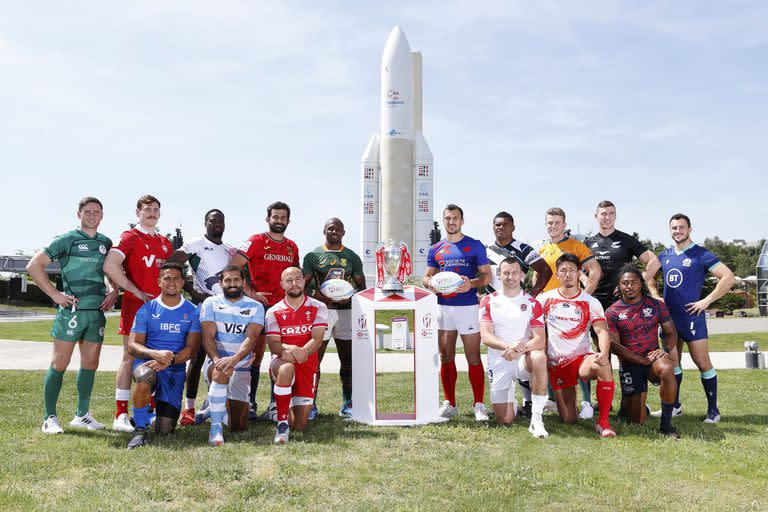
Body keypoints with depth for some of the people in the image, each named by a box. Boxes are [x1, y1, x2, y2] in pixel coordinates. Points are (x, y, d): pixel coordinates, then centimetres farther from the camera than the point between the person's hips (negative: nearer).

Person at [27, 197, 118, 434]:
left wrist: (114, 291, 8)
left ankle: (82, 414, 21)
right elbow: (34, 266, -4)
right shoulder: (66, 240, -2)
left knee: (90, 364, 10)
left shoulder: (106, 242, 13)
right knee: (60, 363, -3)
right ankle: (50, 417, 7)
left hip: (98, 311, 5)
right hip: (72, 310, -5)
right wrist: (55, 294, -10)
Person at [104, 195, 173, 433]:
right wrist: (137, 292, -14)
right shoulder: (130, 237, -2)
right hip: (135, 304, -6)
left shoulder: (165, 242, 18)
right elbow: (110, 265, -16)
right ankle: (121, 415, -1)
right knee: (131, 357, -6)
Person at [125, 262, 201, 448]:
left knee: (165, 429, -6)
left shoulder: (192, 311, 5)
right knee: (144, 377, -39)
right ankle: (140, 430, -19)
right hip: (147, 362, -1)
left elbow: (192, 348, -3)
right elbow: (133, 345, -2)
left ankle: (161, 408, 31)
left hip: (176, 369, 1)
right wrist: (156, 354, -22)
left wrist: (169, 360, -21)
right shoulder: (147, 309, 4)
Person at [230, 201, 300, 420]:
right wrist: (250, 293, -15)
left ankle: (276, 405, 12)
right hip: (260, 306, -4)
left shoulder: (292, 247, 14)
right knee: (255, 356, 1)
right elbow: (233, 267, -10)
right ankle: (250, 404, 10)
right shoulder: (256, 241, -2)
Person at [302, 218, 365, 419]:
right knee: (314, 359, -4)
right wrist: (315, 297, -17)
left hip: (346, 310, 2)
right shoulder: (313, 256, 5)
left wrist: (351, 298, -9)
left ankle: (347, 404, 16)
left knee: (348, 360, 6)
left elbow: (361, 285, 12)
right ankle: (311, 404, 5)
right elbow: (304, 285, 3)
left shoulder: (352, 257, 11)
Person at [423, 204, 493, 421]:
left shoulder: (475, 246, 3)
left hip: (467, 306, -4)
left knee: (473, 357, -3)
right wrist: (431, 283, -8)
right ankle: (449, 403, 17)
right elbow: (426, 277, 16)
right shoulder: (435, 249, 14)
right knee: (446, 357, 8)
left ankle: (479, 405, 4)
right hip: (442, 307, 4)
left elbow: (487, 276, 1)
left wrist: (471, 283, -20)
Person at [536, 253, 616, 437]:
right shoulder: (544, 299, 4)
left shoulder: (591, 302, 0)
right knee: (569, 420, 0)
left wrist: (604, 353, -32)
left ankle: (603, 422, -25)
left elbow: (602, 331, -13)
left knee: (604, 366, -38)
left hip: (582, 358, -1)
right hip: (556, 363, 1)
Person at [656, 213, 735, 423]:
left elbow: (729, 277, -11)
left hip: (691, 316, -6)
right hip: (669, 316, 6)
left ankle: (713, 409, 8)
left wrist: (706, 301, -14)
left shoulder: (701, 255, -5)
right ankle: (675, 406, 23)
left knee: (702, 363, -4)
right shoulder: (665, 255, 11)